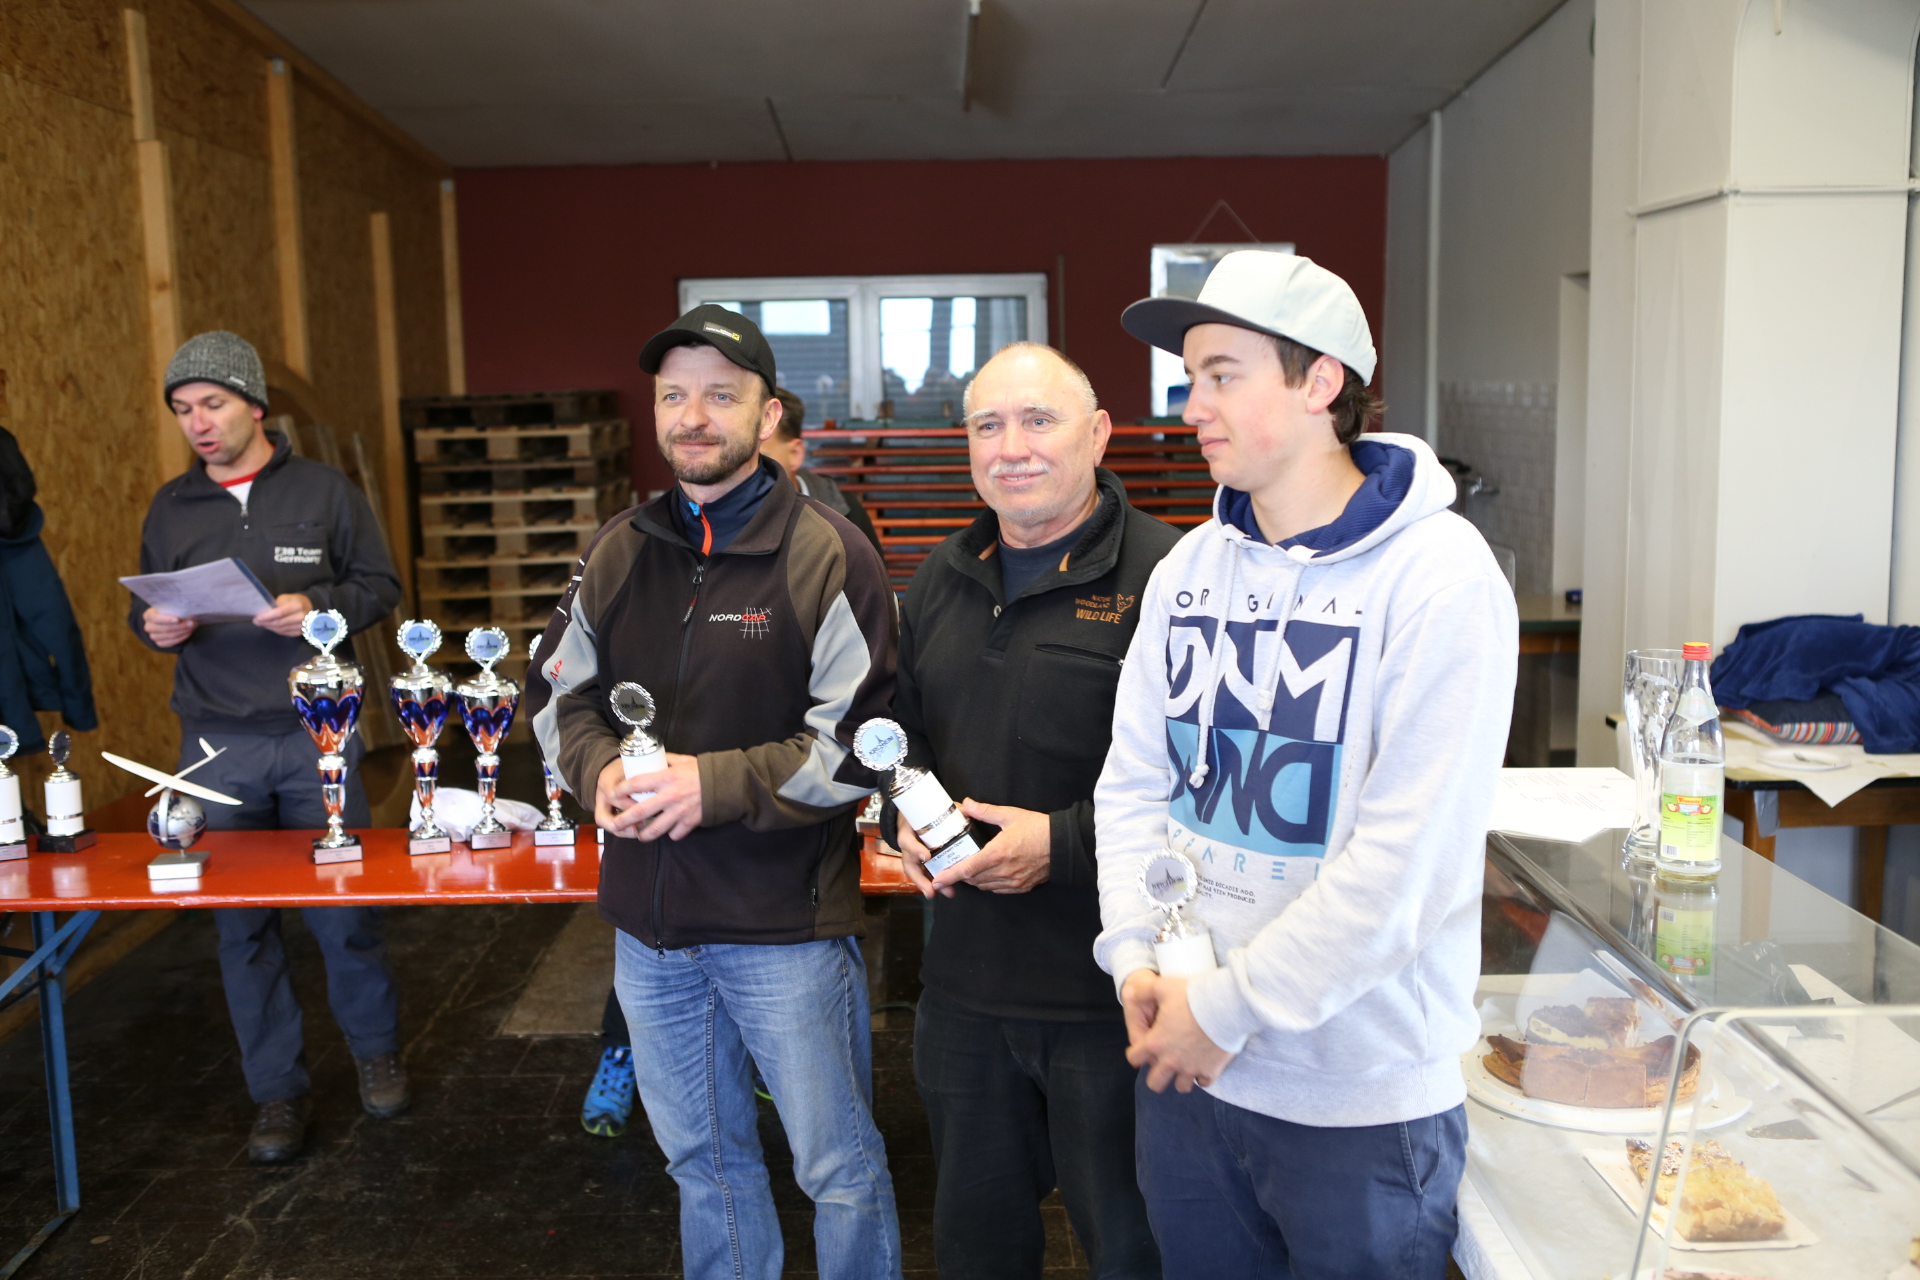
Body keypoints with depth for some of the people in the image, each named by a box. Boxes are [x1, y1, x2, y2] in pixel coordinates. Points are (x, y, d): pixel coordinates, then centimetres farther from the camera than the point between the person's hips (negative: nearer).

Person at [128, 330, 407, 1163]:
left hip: (317, 735, -2)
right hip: (217, 748, 3)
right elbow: (142, 605, 16)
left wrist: (317, 608, -16)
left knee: (344, 913, 5)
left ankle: (375, 1051, 29)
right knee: (241, 925, 8)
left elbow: (379, 586, 3)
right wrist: (154, 625, -7)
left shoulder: (325, 491, 1)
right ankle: (278, 1090, 22)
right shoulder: (170, 506, 9)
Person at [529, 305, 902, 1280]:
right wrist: (600, 770, -8)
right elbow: (560, 694, 13)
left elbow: (864, 742, -15)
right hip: (649, 919, 6)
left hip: (785, 925, -5)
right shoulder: (617, 555, 5)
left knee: (838, 1166, 11)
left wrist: (717, 783, -22)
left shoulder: (825, 556, -12)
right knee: (701, 1156, 23)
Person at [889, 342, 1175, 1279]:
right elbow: (897, 732, 20)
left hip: (1111, 990, -6)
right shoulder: (941, 581, 9)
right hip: (964, 980, 7)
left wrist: (1064, 842, -21)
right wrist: (903, 816, 0)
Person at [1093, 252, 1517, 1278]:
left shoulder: (1439, 575, -15)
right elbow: (1133, 781, 7)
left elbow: (1407, 860, -20)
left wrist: (1227, 1007, -17)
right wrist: (1138, 957, -6)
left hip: (1363, 1094, -5)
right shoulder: (1191, 567, 4)